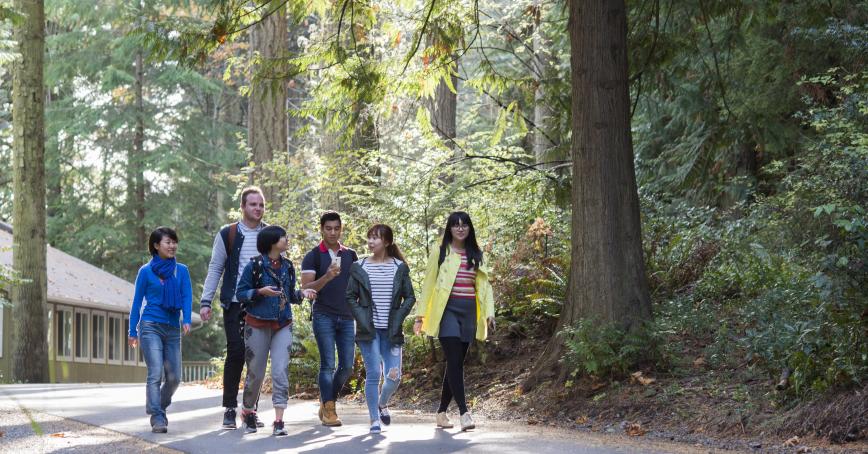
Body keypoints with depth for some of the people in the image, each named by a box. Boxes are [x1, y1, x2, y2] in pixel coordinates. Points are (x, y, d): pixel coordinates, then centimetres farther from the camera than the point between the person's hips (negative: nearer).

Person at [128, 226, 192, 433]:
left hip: (173, 329, 4)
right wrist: (132, 331, 5)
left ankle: (158, 407, 30)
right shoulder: (146, 271, 1)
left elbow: (187, 297, 0)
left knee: (174, 377, 5)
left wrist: (186, 320, -17)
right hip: (150, 327, -3)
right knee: (155, 374, -13)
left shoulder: (182, 271, 7)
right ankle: (157, 419, -12)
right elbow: (137, 302, 6)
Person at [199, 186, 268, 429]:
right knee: (235, 352, -8)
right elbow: (215, 270, 4)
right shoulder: (228, 234, 3)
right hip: (234, 303, -2)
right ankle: (229, 408, 2)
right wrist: (205, 301, -3)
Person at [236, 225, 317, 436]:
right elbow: (240, 293, -5)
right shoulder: (254, 266, -6)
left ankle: (279, 421, -11)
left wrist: (302, 293, -2)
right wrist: (260, 292, -20)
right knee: (255, 373, 6)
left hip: (283, 326, 3)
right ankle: (248, 412, 30)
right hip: (258, 325, -3)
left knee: (281, 371, -9)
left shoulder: (287, 266, 8)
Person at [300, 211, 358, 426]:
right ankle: (328, 410, -3)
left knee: (347, 365, 2)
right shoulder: (313, 257, 0)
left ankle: (327, 400, 21)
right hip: (324, 316, -4)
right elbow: (306, 288, -9)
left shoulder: (350, 255, 13)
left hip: (347, 317, 4)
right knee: (328, 364, -7)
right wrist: (326, 277, -25)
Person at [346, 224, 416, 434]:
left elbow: (409, 297, 7)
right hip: (369, 330, -1)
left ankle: (383, 403, 29)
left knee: (394, 377, -3)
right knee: (373, 374, -7)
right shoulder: (360, 267, 2)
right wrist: (362, 319, -6)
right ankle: (374, 419, 5)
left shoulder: (399, 267, 4)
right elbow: (350, 297, 5)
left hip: (391, 331, 1)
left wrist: (398, 318, -5)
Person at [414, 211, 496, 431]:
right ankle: (464, 412, -17)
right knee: (454, 361, -14)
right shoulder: (440, 253, 3)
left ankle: (442, 411, 17)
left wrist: (489, 312, 1)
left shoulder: (476, 255, 13)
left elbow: (485, 285, 14)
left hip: (469, 312, 4)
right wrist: (421, 316, -1)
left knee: (457, 363, 6)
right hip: (447, 310, -4)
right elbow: (428, 284, 3)